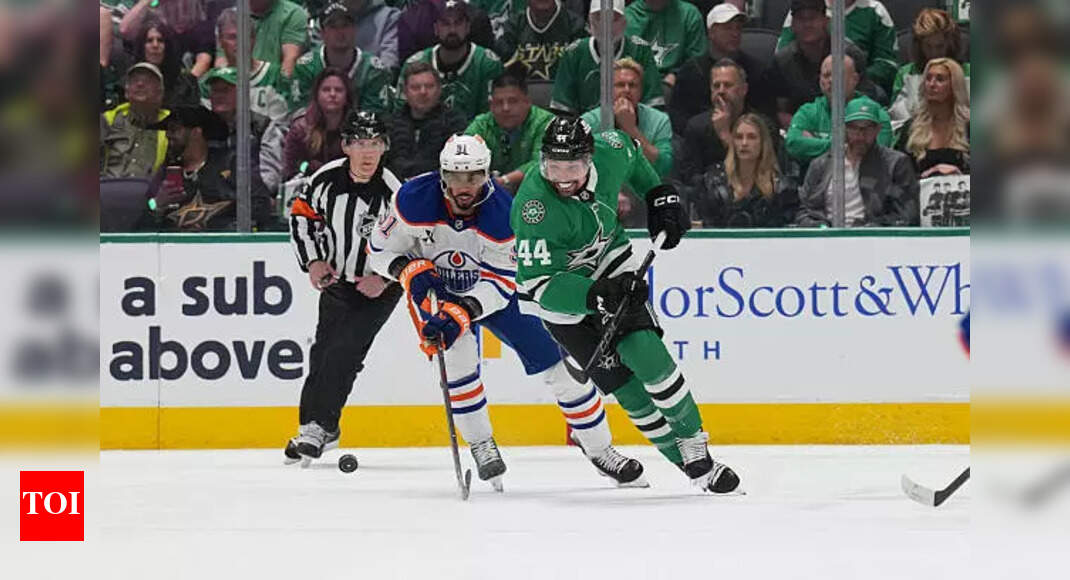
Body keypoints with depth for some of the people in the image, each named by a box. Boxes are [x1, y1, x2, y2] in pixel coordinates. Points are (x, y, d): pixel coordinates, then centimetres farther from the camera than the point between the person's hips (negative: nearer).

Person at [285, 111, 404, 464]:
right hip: (336, 281, 5)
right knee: (322, 352, 5)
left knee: (343, 353, -15)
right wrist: (313, 262, -3)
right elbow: (302, 216, 5)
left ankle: (317, 428, -10)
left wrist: (385, 279, -22)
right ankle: (323, 431, 21)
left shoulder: (392, 193, -21)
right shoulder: (327, 179, -10)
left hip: (377, 289, -4)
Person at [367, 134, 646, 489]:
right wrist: (411, 271, -29)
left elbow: (501, 284, -25)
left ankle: (598, 449, 10)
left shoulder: (504, 213, -28)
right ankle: (481, 447, -8)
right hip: (437, 287, 0)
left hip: (495, 290, 0)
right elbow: (380, 248, -11)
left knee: (553, 361, -4)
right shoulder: (415, 200, -26)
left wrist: (461, 313, -38)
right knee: (458, 355, -27)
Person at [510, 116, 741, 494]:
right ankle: (688, 462, 4)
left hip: (610, 263, 4)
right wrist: (598, 296, -46)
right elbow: (536, 283, -36)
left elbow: (629, 151, 9)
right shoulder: (535, 207, -35)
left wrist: (659, 194, 9)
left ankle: (694, 445, 0)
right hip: (558, 289, -4)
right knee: (620, 379, -7)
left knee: (646, 354, -14)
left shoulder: (608, 153, -19)